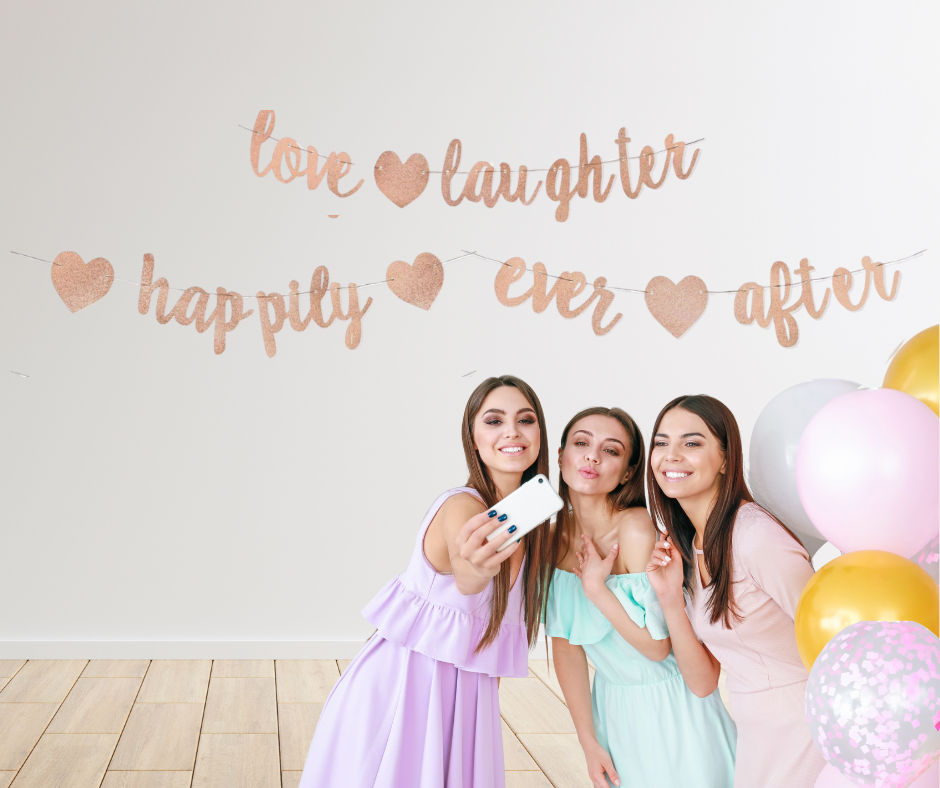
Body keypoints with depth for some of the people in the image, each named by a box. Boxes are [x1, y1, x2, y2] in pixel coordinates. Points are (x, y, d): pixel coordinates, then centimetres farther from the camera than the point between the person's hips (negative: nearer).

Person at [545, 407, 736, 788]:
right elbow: (564, 644, -1)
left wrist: (596, 588, -24)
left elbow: (657, 646, -19)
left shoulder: (637, 530, -23)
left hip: (669, 710, -5)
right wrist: (588, 740, -1)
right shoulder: (555, 537, -6)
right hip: (610, 707, 5)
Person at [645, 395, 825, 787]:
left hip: (804, 737, -7)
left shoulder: (757, 537, -23)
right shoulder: (685, 547, 2)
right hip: (753, 737, 7)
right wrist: (671, 600, -13)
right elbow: (703, 682, -1)